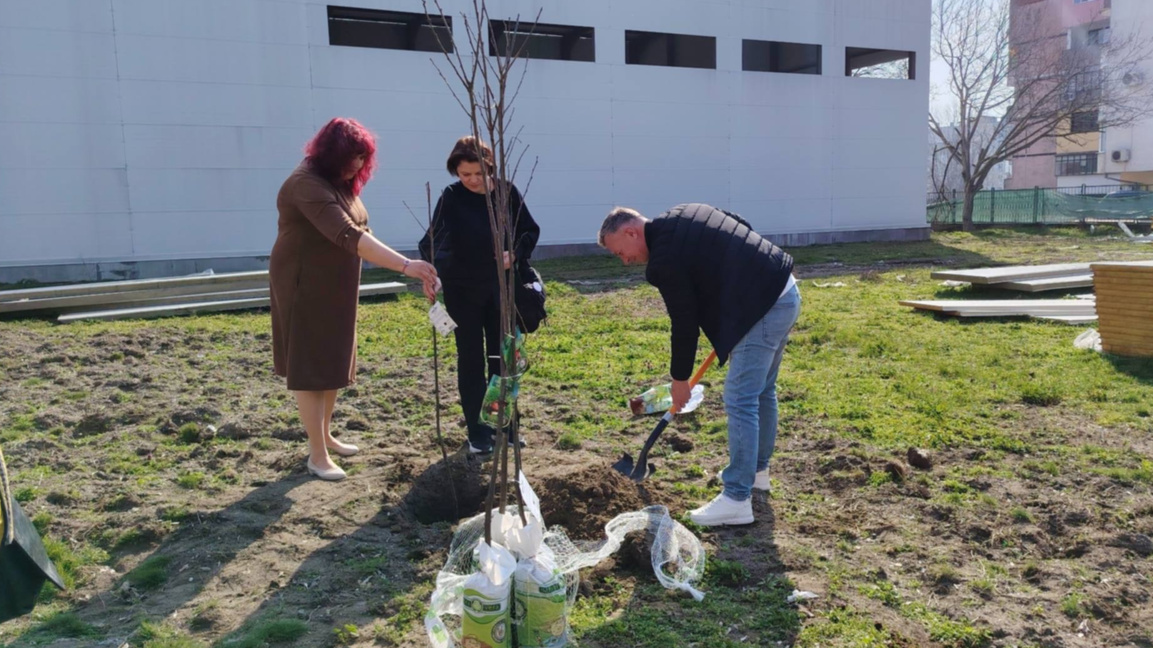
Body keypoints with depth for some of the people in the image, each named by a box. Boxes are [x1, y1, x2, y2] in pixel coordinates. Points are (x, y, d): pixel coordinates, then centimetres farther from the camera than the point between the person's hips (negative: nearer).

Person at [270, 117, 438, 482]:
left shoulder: (341, 183, 9)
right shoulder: (307, 184, -23)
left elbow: (360, 234, 8)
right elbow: (347, 236, -36)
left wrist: (413, 271, 1)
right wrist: (405, 266, -43)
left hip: (335, 288, 9)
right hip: (305, 288, -9)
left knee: (333, 364, 15)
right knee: (311, 368, -2)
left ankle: (325, 436, 31)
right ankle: (317, 455, 7)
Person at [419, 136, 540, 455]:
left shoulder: (507, 191, -5)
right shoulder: (452, 197, -11)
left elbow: (531, 230, 5)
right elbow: (432, 238, -20)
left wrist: (515, 254, -13)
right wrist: (429, 269, -38)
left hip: (500, 287, 3)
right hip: (462, 289, -2)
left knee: (501, 356, 11)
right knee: (471, 358, 4)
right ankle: (477, 430, 13)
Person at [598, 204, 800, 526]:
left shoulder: (665, 258, -14)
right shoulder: (682, 216, 12)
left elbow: (684, 322, -10)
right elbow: (744, 231, 18)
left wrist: (680, 378, 4)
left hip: (765, 306, -11)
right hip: (785, 291, 11)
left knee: (740, 400, -7)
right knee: (761, 390, 21)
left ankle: (737, 500, -1)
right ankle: (756, 471, 35)